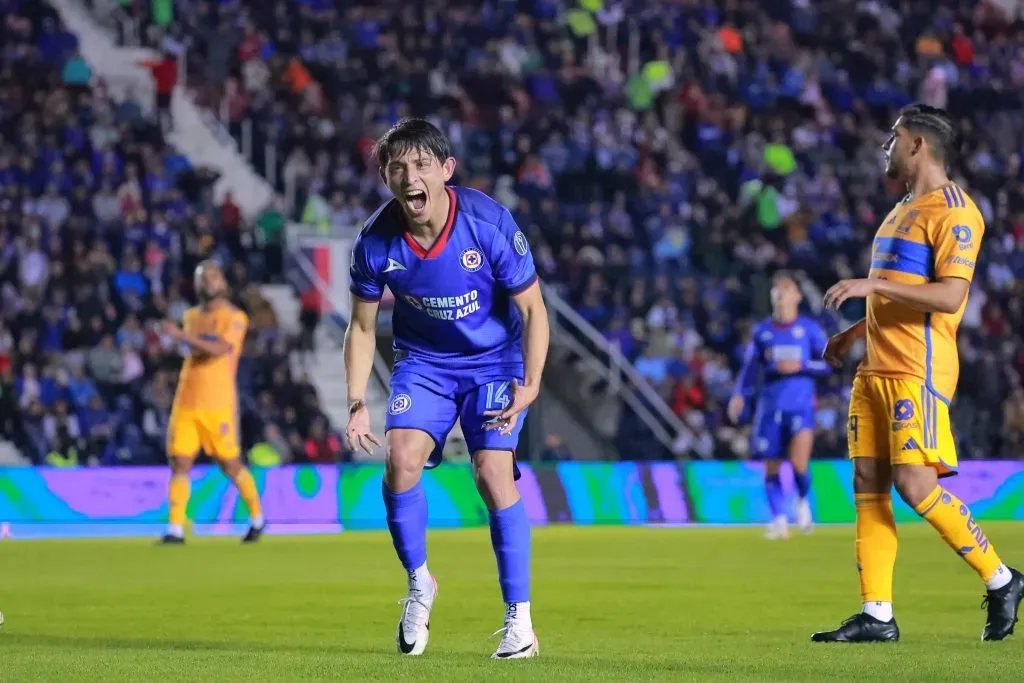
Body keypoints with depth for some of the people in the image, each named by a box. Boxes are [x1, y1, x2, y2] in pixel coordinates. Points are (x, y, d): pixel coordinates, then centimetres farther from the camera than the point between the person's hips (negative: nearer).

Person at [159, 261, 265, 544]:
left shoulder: (235, 318, -5)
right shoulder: (191, 316, 14)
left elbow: (218, 349, -21)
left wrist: (182, 336, -28)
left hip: (218, 405, -5)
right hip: (185, 403, 5)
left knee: (230, 464, 3)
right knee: (179, 463, -6)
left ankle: (257, 518, 24)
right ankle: (175, 529, -9)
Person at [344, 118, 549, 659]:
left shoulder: (489, 223, -24)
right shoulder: (376, 241, -17)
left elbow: (533, 310, -14)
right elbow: (362, 327, -1)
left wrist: (530, 384, -25)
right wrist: (357, 404, -10)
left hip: (495, 361, -2)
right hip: (424, 361, 2)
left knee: (493, 473, -18)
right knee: (401, 459, -19)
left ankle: (519, 619, -7)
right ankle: (418, 584, 7)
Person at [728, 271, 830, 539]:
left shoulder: (809, 329, 3)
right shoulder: (762, 331, 10)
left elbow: (828, 363, 2)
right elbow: (750, 366, 15)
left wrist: (800, 365, -13)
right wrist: (739, 395, 3)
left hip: (801, 406, -3)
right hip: (770, 408, 3)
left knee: (799, 463, -18)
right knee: (771, 467, 0)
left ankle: (803, 500, 11)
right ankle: (779, 519, 13)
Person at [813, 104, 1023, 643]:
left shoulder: (954, 211, -10)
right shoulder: (904, 211, 20)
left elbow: (948, 297, -20)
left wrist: (874, 285, -23)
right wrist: (857, 330, 27)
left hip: (918, 371, -9)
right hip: (876, 369, 9)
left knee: (915, 484, -14)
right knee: (867, 484, 2)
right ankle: (876, 615, 3)